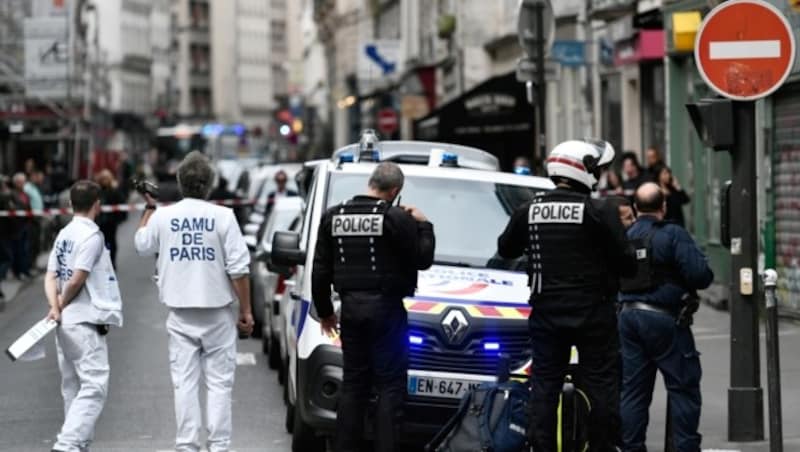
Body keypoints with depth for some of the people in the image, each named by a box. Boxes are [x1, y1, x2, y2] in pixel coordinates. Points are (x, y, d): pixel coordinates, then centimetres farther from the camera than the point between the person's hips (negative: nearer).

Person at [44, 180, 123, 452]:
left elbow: (50, 277, 6)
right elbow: (77, 279, -17)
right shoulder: (91, 235, -11)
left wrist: (56, 307, -6)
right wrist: (62, 304, -2)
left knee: (73, 387, 14)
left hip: (65, 324, 9)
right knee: (94, 386, -11)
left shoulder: (63, 234, 13)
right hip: (85, 321, -9)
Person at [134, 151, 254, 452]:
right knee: (219, 381, 4)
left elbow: (142, 246, 20)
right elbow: (238, 268, -10)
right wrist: (246, 311, -2)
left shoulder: (162, 217, -1)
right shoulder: (222, 217, -8)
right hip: (217, 312, -2)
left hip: (180, 313, 2)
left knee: (185, 383, 6)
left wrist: (149, 208, 30)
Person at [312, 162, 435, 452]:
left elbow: (320, 271, 11)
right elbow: (423, 259, -6)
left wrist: (325, 311, 21)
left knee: (353, 382, 13)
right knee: (391, 384, -2)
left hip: (351, 307, 6)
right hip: (385, 307, -6)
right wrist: (422, 225, 8)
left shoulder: (334, 216, 7)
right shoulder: (396, 219, -12)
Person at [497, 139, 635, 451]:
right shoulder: (600, 212, -12)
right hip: (592, 312, -4)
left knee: (544, 384, 10)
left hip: (546, 311, 4)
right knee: (601, 385, 3)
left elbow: (505, 249, 16)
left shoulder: (529, 211, 2)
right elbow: (624, 261, -10)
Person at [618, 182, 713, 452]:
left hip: (629, 316, 6)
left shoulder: (624, 237, 8)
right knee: (684, 387, 1)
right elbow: (700, 274, -16)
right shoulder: (673, 235, -10)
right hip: (664, 318, -6)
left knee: (633, 389, 9)